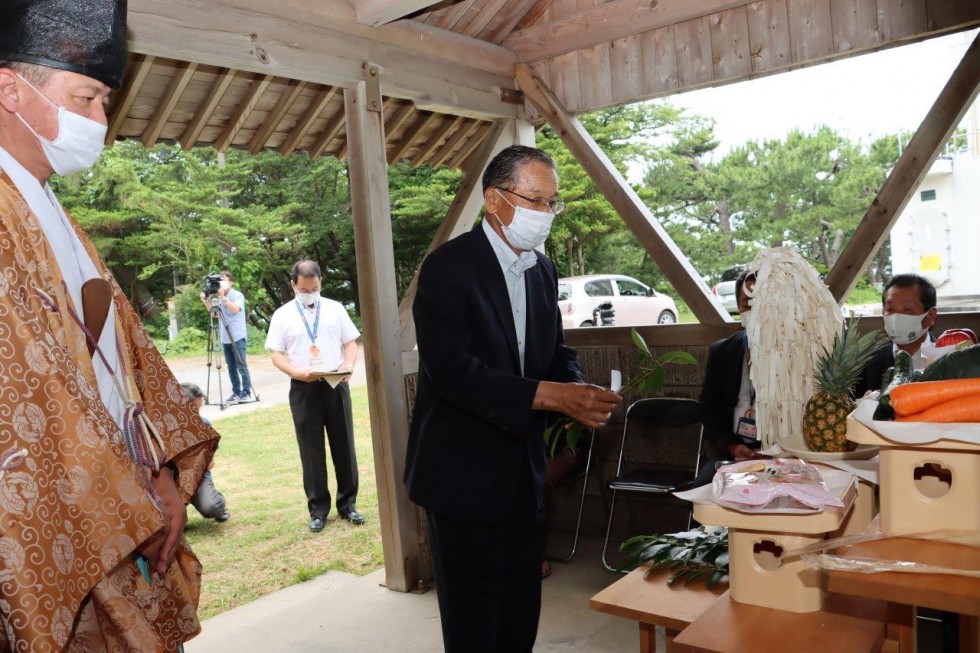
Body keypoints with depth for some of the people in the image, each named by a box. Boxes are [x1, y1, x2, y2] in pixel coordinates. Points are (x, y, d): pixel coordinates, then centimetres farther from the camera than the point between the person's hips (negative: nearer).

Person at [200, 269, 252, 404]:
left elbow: (235, 309, -21)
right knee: (231, 367, 7)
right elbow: (215, 314, 20)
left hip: (238, 337, -6)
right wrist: (206, 301, 8)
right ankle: (236, 392, 12)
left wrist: (223, 297, -22)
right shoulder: (218, 298, 13)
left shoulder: (238, 295, -4)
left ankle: (246, 392, -1)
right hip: (225, 338, 6)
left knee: (241, 366, -6)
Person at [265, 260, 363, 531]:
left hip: (336, 385, 1)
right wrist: (297, 373, -18)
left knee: (344, 446, 7)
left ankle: (347, 503, 19)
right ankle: (318, 509, 16)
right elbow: (276, 354, 0)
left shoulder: (335, 308, 7)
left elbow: (350, 343, 7)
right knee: (311, 451, 5)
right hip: (303, 388, -1)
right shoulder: (282, 315, 3)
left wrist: (348, 366, -13)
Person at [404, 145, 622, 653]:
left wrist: (578, 393, -10)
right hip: (463, 475, -7)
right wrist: (551, 395, -28)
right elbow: (451, 371, -25)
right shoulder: (448, 267, -16)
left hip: (523, 471, 7)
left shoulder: (543, 270, 8)